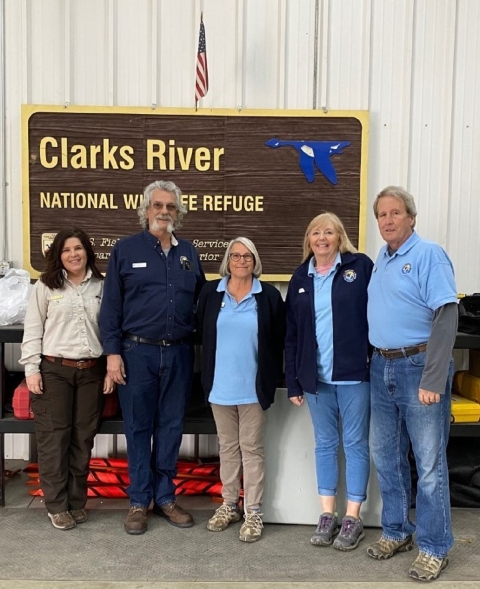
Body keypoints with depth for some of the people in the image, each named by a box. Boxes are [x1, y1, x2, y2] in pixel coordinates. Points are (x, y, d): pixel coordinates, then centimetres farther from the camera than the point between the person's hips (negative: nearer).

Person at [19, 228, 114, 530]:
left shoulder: (101, 286, 7)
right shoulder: (45, 286, 2)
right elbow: (33, 330, 1)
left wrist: (111, 368, 2)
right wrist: (32, 369, -6)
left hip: (92, 371, 2)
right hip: (54, 370, -2)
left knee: (83, 438, 8)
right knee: (54, 437, 3)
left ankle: (77, 501, 22)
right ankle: (57, 505, 15)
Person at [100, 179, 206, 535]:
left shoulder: (189, 253, 10)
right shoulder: (125, 250, 1)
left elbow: (202, 301, 15)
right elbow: (111, 305, -2)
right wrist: (112, 352, -7)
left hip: (179, 353, 3)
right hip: (137, 352, -3)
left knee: (171, 427, 11)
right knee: (138, 428, 7)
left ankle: (165, 497, 25)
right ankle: (139, 501, 20)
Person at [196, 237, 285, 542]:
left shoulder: (270, 295, -4)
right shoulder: (210, 292, 2)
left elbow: (278, 341, -1)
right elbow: (202, 334, 8)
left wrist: (273, 379, -3)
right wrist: (207, 374, 7)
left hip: (254, 387, -2)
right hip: (220, 386, 3)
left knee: (252, 448, 6)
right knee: (228, 446, 15)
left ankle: (254, 512, 17)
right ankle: (229, 504, 29)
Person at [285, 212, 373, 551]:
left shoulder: (360, 266, -1)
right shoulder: (300, 278, 10)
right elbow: (291, 333, 10)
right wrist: (293, 381, 6)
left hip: (354, 373, -4)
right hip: (317, 377, 4)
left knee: (355, 444, 7)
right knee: (325, 444, 13)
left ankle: (353, 518, 19)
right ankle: (327, 515, 25)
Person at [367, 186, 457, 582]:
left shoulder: (429, 255, -10)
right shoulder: (380, 260, 12)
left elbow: (446, 318, -17)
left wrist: (433, 380, -22)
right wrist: (376, 361, 12)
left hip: (418, 367, -7)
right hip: (382, 367, 7)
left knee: (429, 463, 2)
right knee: (386, 456, 15)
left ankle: (434, 548, 17)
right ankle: (396, 532, 31)